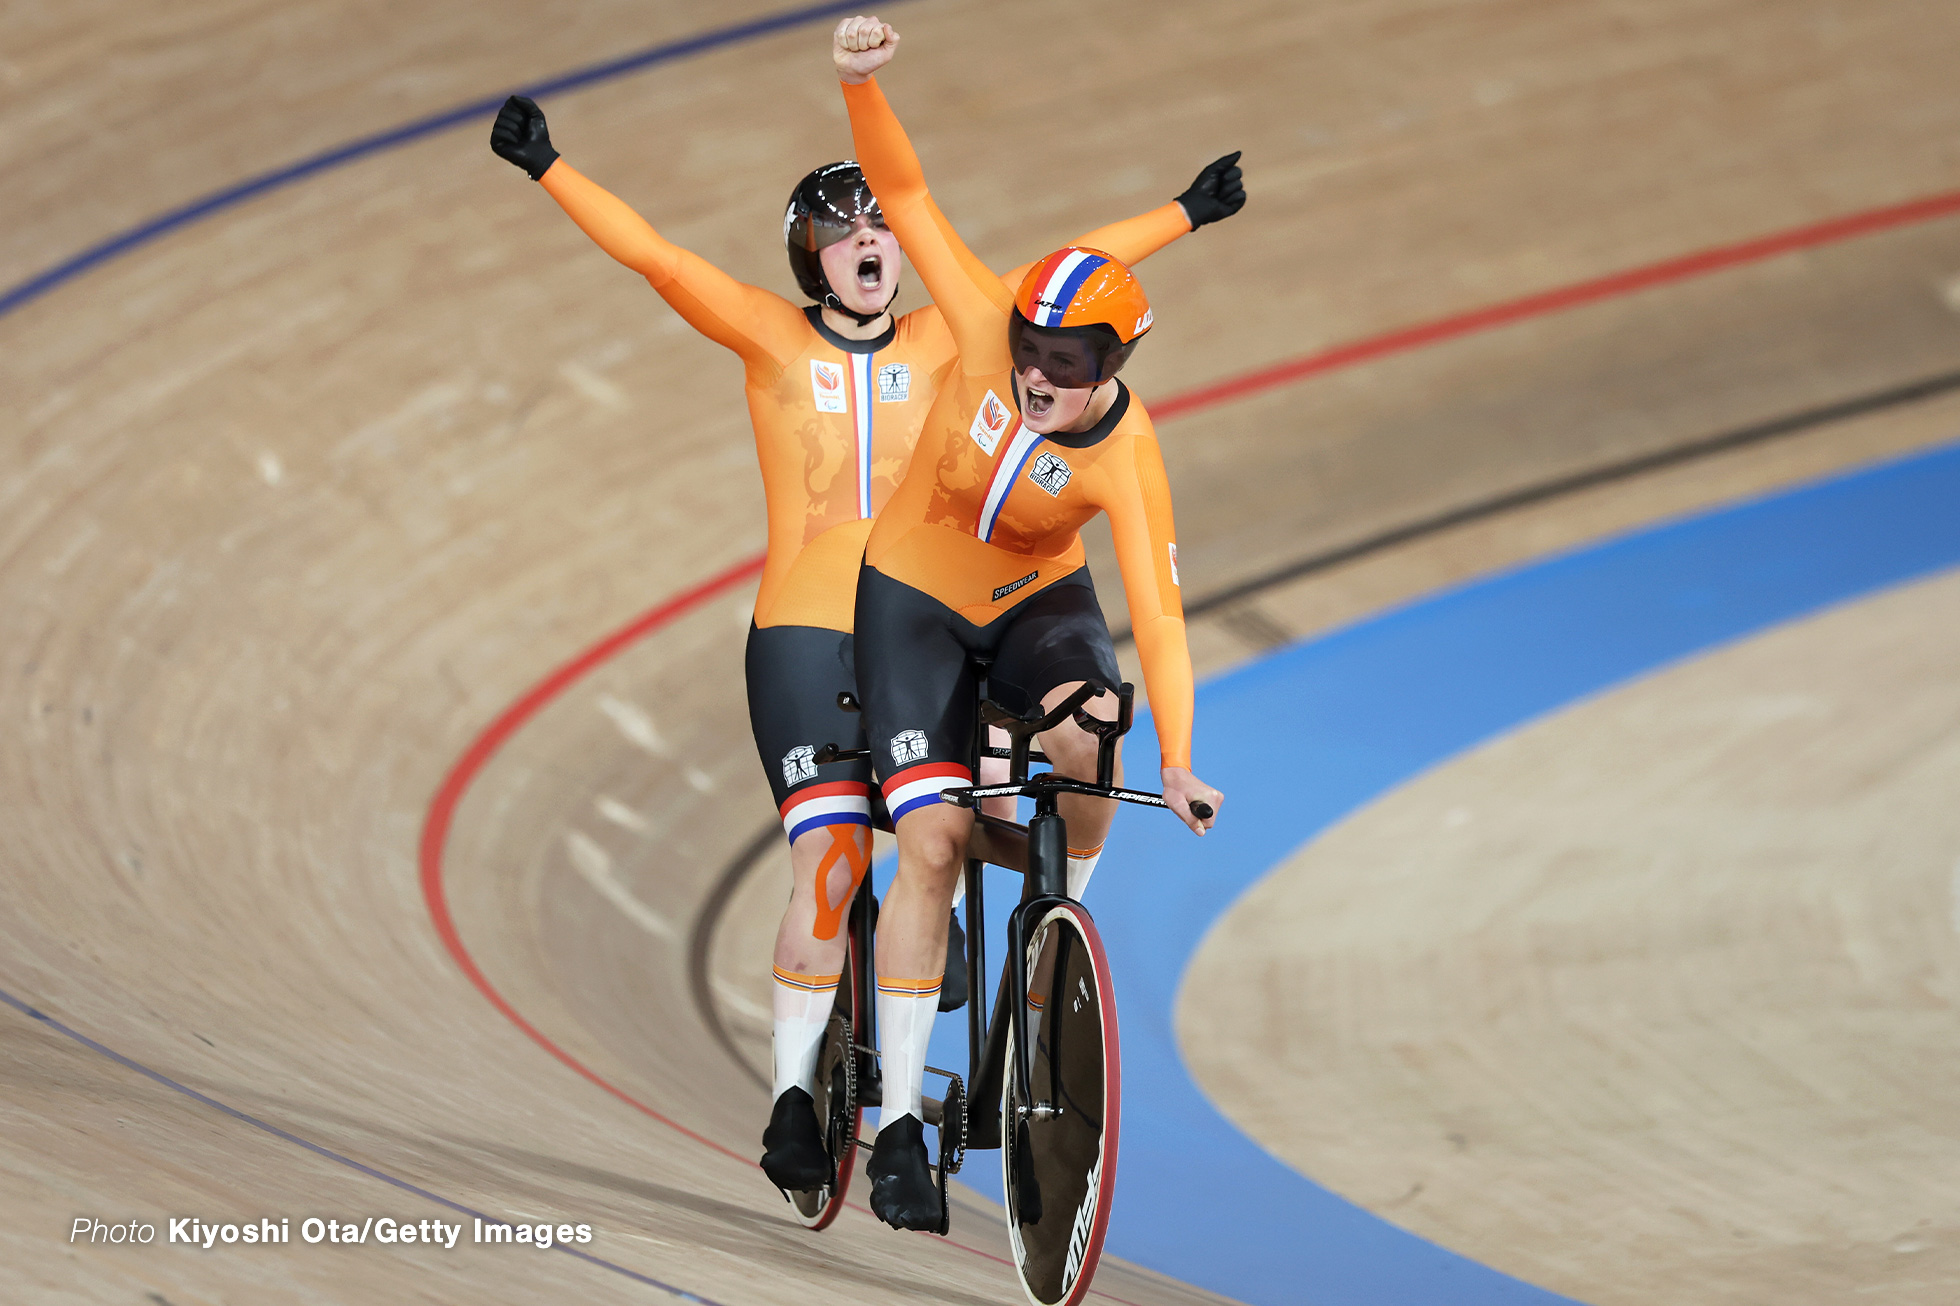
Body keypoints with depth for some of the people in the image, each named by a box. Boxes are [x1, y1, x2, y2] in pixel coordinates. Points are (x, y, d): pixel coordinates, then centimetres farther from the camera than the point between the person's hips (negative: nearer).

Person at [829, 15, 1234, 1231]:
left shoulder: (1127, 458, -27)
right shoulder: (992, 329, -25)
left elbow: (1159, 615, -32)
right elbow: (905, 193, -25)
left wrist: (1178, 764, -42)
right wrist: (862, 85, -42)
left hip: (1036, 597, 0)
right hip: (914, 596, 0)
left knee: (1087, 730, -34)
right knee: (931, 837, -12)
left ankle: (1063, 912, -1)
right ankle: (901, 1121, -7)